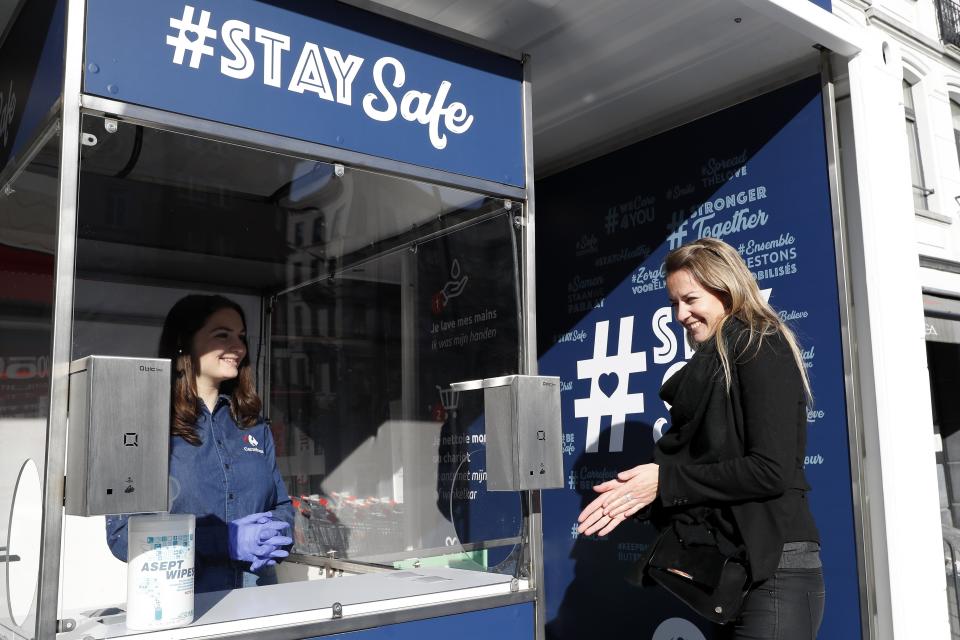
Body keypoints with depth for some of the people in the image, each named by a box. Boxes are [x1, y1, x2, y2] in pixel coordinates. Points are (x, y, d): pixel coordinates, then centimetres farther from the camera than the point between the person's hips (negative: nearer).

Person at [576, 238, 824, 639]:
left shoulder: (762, 351, -10)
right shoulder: (712, 367, 15)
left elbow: (771, 471, -18)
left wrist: (666, 481, -14)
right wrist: (638, 491, -4)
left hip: (775, 572, -8)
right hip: (734, 570, 8)